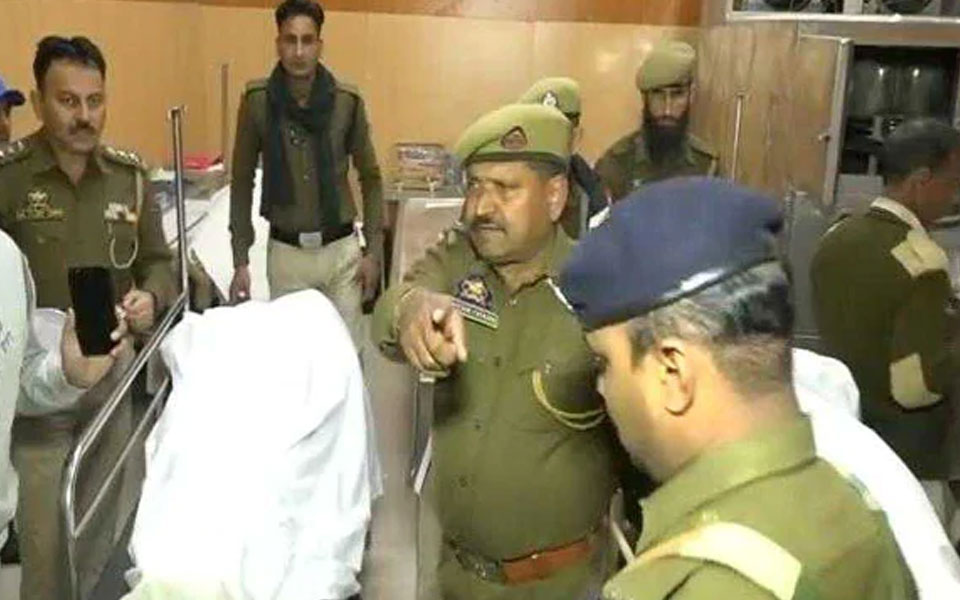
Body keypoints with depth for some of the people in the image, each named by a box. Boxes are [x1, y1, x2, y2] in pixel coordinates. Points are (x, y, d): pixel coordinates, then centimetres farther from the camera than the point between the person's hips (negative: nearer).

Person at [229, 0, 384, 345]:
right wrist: (241, 259, -1)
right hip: (286, 251, 0)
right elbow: (242, 183, 1)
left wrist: (373, 250, 1)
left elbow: (370, 178, 4)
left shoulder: (347, 101, -5)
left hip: (341, 249, 0)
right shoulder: (257, 101, -6)